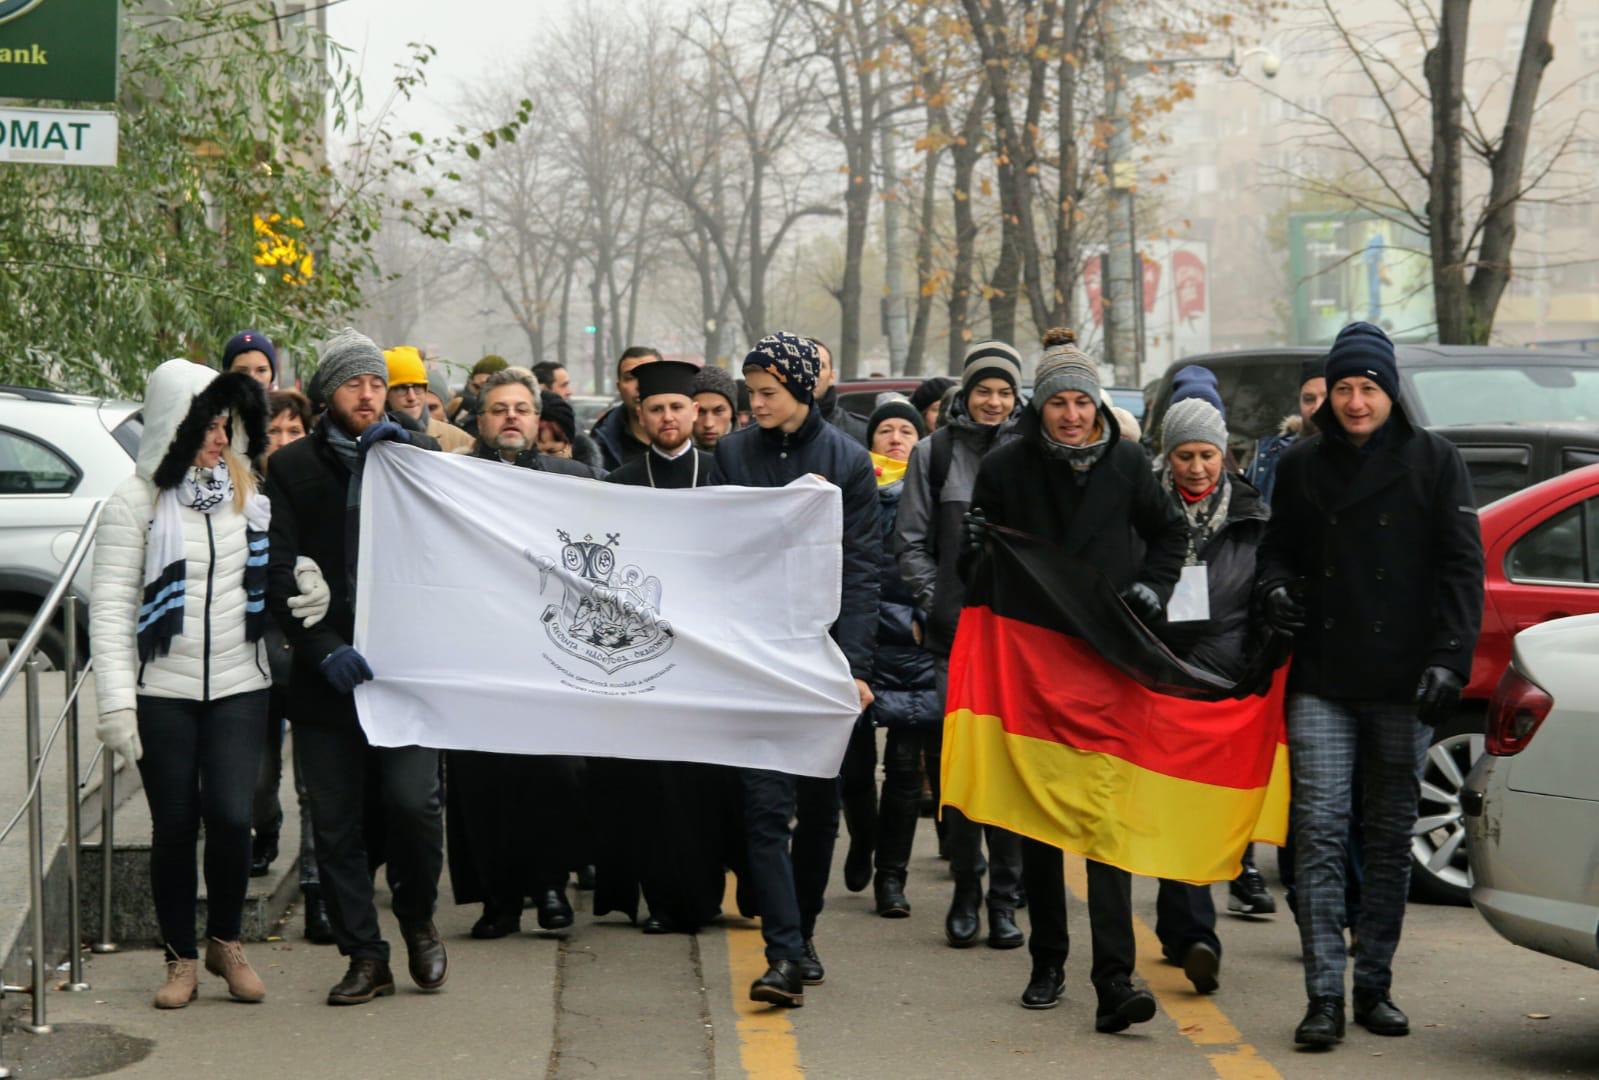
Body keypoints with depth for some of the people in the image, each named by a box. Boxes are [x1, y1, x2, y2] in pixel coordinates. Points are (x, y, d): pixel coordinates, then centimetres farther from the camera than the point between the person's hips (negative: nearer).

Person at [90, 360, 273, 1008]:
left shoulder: (251, 494, 6)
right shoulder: (137, 501, -4)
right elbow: (110, 608, -5)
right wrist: (116, 702, -13)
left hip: (239, 687, 2)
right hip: (162, 692, -2)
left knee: (230, 816, -9)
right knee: (174, 827, 3)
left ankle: (226, 941, 15)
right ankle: (181, 958, 19)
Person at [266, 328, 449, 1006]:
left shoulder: (420, 455, 11)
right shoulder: (293, 467, 8)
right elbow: (280, 574, 2)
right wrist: (324, 648, -11)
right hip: (326, 670, 1)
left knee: (412, 801, -12)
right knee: (336, 824, 3)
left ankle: (419, 923, 13)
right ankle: (365, 956, 15)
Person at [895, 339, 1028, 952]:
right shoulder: (934, 453, 9)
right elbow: (911, 542, 10)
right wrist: (939, 606, 1)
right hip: (954, 630, 1)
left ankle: (1005, 898, 5)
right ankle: (965, 894, 10)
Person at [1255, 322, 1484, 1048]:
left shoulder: (1433, 462, 3)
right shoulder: (1301, 465, 9)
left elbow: (1461, 566, 1)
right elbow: (1280, 548, 20)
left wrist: (1448, 659, -10)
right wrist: (1275, 587, -4)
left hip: (1401, 685, -1)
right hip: (1321, 682, 1)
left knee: (1391, 838, 6)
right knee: (1320, 831, -7)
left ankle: (1374, 987, 16)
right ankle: (1324, 995, -6)